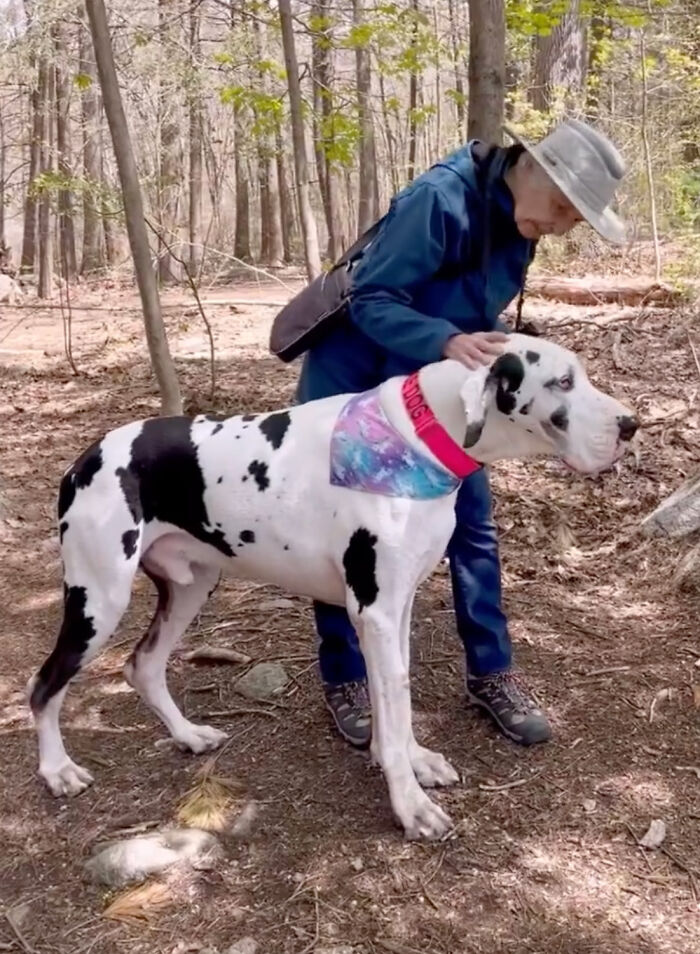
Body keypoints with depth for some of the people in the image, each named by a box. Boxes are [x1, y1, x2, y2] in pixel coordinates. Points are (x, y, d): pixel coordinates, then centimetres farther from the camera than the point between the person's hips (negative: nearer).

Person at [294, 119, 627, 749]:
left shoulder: (517, 223, -4)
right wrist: (448, 341, -44)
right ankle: (345, 679, 17)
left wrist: (490, 351, -8)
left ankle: (491, 673, 16)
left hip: (432, 388, 7)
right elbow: (370, 299, -29)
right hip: (351, 383, -6)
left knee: (472, 523, 4)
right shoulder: (441, 200, -28)